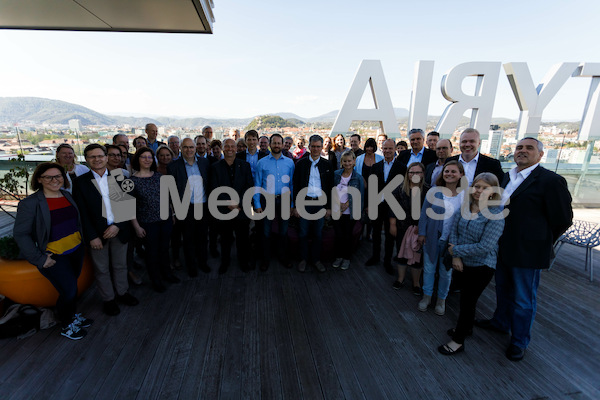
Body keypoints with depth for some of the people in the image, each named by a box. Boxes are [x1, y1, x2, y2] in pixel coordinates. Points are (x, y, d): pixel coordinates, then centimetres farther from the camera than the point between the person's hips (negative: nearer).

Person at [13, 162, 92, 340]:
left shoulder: (68, 195, 2)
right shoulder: (29, 203, -14)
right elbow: (20, 234, -12)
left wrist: (82, 240, 6)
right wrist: (39, 259, -14)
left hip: (76, 250, 5)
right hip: (55, 257, -5)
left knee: (72, 286, 19)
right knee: (69, 291, 0)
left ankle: (72, 315, 42)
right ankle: (66, 325, 26)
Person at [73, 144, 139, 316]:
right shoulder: (81, 181, -3)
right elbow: (82, 212, -5)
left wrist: (118, 225, -12)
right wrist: (92, 236, -10)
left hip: (119, 230, 2)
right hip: (97, 233, -1)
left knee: (120, 265, 16)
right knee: (101, 269, 13)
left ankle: (122, 292, 35)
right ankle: (108, 299, 30)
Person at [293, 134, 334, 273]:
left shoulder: (327, 165, 5)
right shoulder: (301, 163, 2)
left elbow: (330, 187, 6)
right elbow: (296, 185, 2)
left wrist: (329, 207, 2)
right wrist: (296, 205, -3)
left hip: (320, 203, 1)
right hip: (305, 202, -1)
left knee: (318, 234, 10)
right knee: (304, 233, 7)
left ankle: (316, 259, 25)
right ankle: (304, 259, 24)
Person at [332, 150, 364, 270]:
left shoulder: (358, 178, -5)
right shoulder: (336, 174, 2)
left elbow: (360, 197, -4)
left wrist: (348, 203, -12)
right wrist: (337, 202, -8)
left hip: (350, 212, -2)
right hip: (336, 211, 2)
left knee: (348, 236, 10)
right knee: (338, 235, 8)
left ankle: (346, 258, 27)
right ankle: (339, 256, 26)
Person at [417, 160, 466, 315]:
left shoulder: (465, 194, -6)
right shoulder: (434, 192, -6)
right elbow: (424, 213, -1)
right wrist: (422, 233, -4)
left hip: (451, 241, 0)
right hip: (432, 238, 0)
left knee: (446, 272, 15)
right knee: (429, 269, 13)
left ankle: (441, 300, 36)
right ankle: (427, 296, 33)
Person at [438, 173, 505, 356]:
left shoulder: (496, 215, -20)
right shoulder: (465, 207, -3)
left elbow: (485, 247, -24)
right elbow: (454, 230, -3)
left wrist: (456, 250, -16)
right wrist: (456, 256, -13)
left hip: (482, 266, -5)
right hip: (464, 262, 5)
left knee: (468, 301, 6)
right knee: (466, 298, 22)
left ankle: (458, 341, 23)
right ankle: (466, 327, 45)